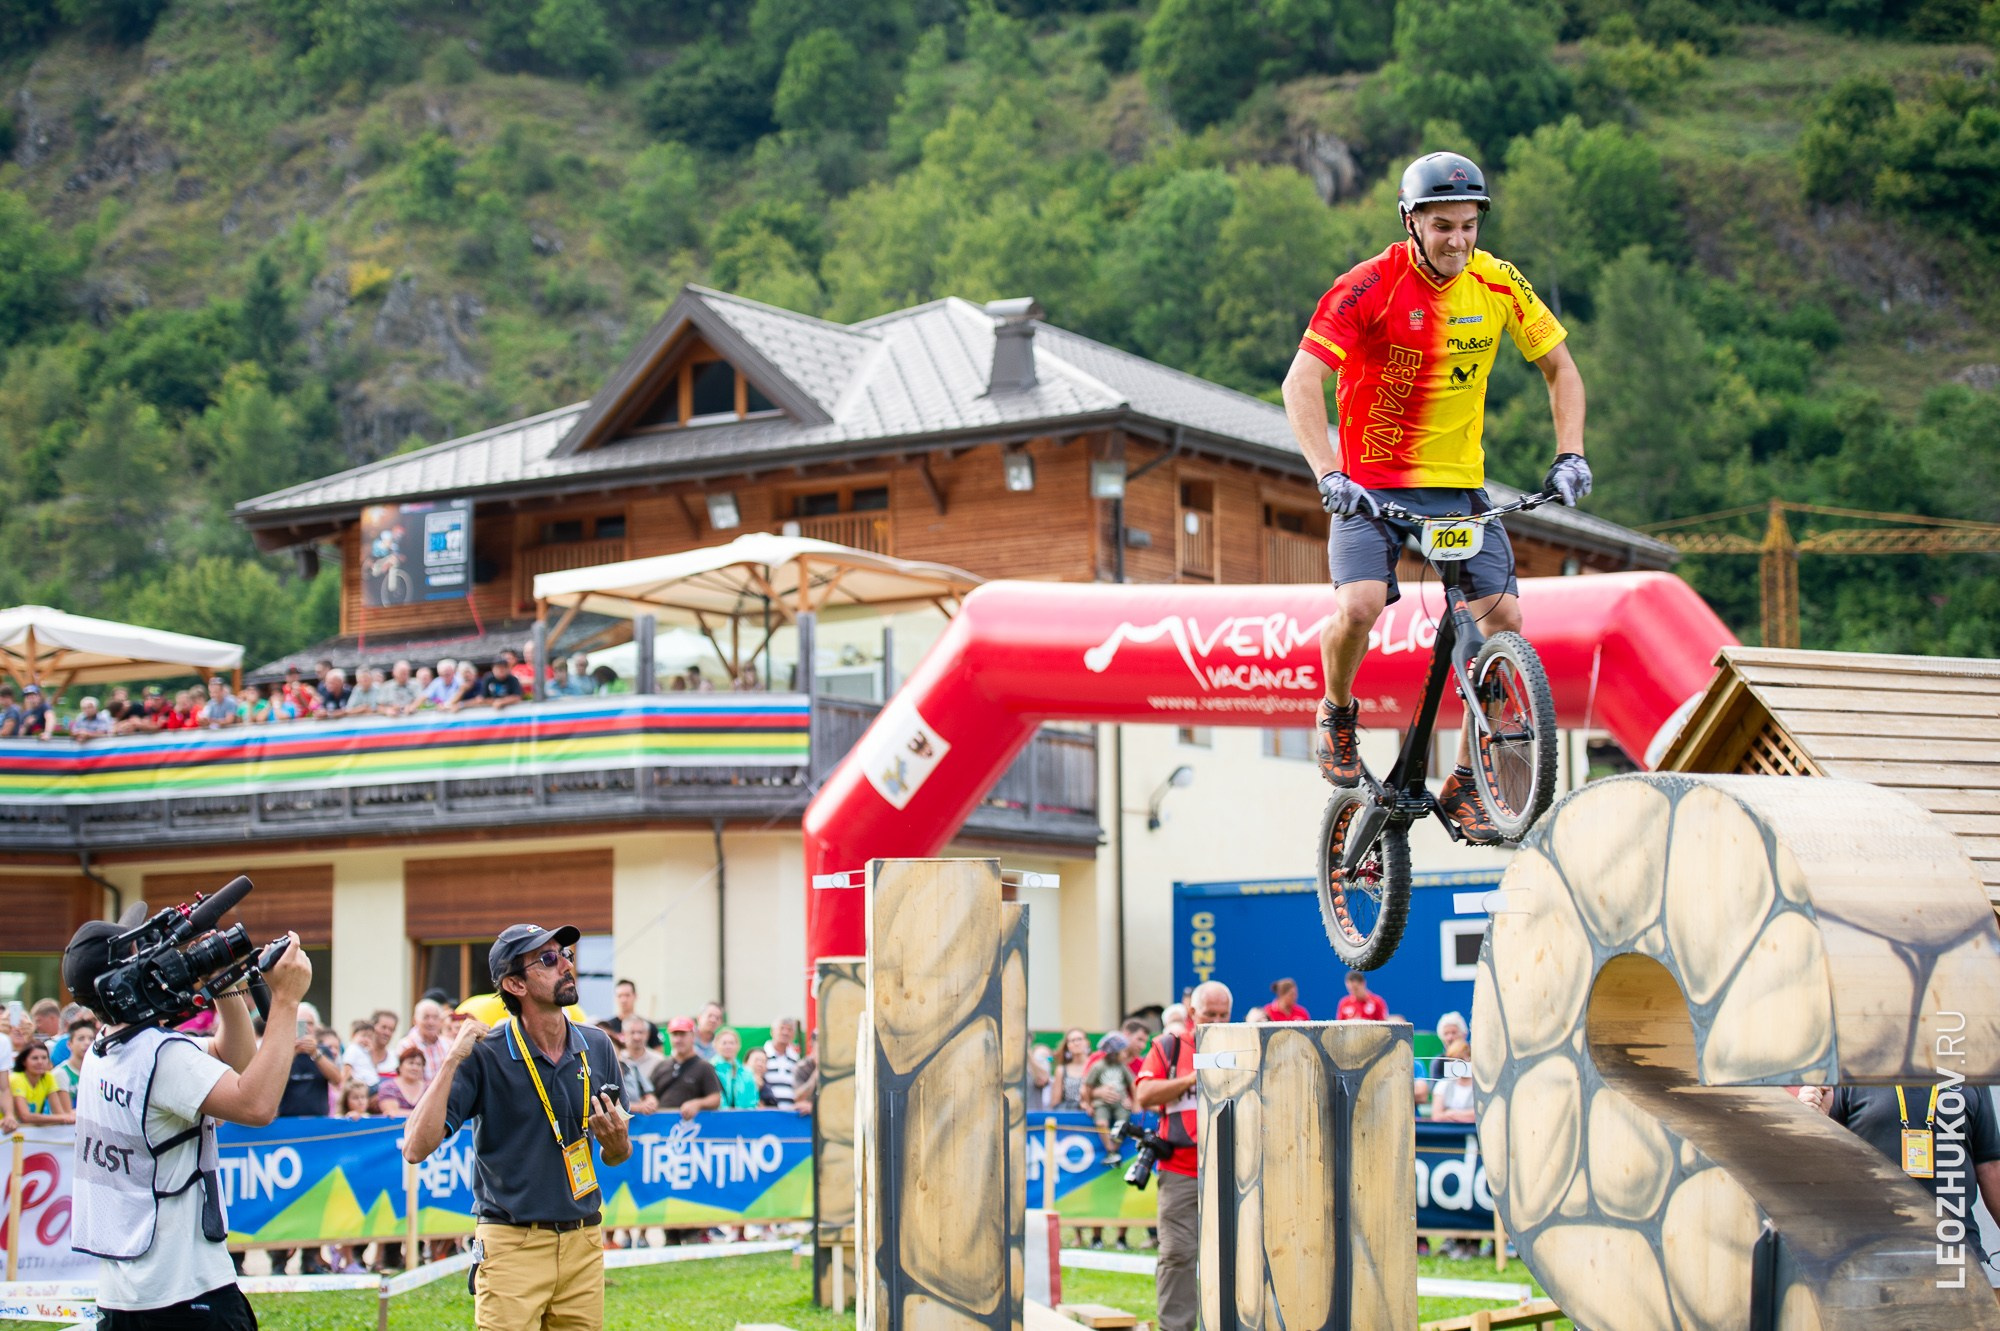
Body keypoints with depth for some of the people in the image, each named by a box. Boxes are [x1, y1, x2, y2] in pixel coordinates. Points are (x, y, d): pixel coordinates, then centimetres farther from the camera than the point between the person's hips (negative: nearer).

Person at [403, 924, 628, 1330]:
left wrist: (616, 1142, -8)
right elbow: (416, 1149, -17)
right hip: (512, 1247, -4)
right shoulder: (483, 1056, -8)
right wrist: (452, 1061, -22)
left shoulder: (597, 1047, 6)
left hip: (584, 1243, 5)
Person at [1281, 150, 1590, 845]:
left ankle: (1464, 786, 2)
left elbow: (1561, 369, 9)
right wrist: (1328, 475, -33)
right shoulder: (1368, 287, -14)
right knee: (1360, 606, -26)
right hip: (1371, 485, -3)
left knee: (1503, 619, -11)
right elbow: (1301, 384, -21)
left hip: (1459, 485, 3)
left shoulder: (1499, 286, -3)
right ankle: (1336, 715, 8)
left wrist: (1569, 454, -5)